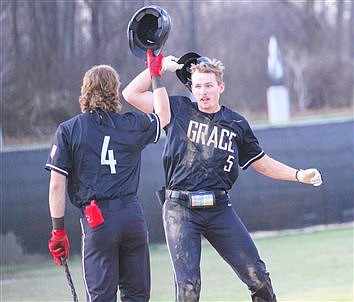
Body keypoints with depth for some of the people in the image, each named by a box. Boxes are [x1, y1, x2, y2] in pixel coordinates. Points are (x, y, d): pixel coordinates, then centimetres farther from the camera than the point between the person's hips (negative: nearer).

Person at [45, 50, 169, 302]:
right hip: (132, 215, 2)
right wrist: (156, 75, 36)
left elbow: (57, 185, -4)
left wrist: (58, 230, 3)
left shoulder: (68, 130, 0)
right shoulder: (132, 125, 5)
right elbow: (163, 117, 28)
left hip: (97, 221, -2)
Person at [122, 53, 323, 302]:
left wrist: (298, 175, 9)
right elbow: (131, 94, 6)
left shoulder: (236, 123, 12)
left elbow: (261, 163, 20)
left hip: (219, 209, 2)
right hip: (180, 209, -2)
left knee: (257, 276, -1)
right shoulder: (178, 110, 8)